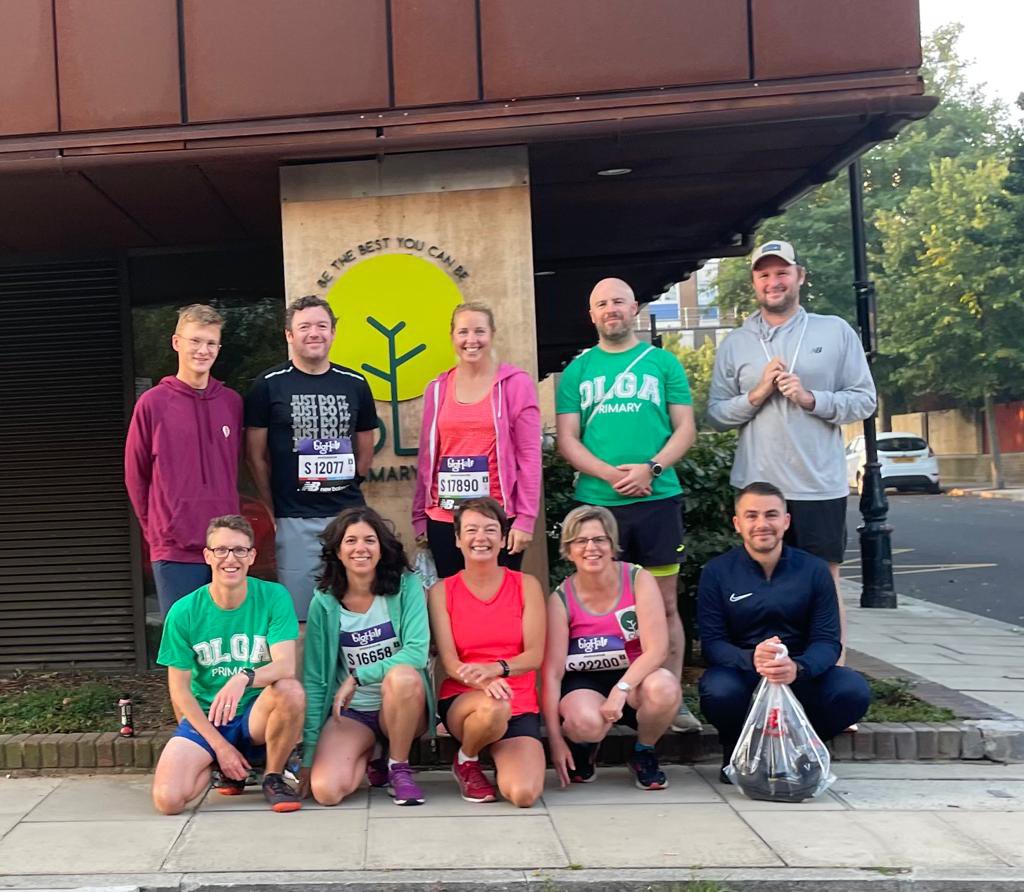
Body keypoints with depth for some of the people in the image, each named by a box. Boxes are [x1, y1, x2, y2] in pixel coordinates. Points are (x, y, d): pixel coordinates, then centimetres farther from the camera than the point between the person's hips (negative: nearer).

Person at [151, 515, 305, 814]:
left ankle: (273, 777, -5)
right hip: (204, 717, 1)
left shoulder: (274, 597, -10)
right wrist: (219, 746, -9)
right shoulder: (183, 612, -8)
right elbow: (179, 690, -3)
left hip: (257, 715, -1)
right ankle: (226, 768, 14)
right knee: (167, 799, -22)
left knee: (291, 690, -34)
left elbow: (286, 666, -21)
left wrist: (244, 677, -42)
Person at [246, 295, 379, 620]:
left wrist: (348, 491, 11)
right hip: (295, 520, -3)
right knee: (299, 615, 1)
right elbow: (256, 454, 2)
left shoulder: (354, 384, 9)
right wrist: (275, 507, 1)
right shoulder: (269, 385, 0)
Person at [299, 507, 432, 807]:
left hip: (403, 706, -1)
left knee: (403, 675, -36)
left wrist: (357, 677, -23)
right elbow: (314, 680, -1)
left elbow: (418, 652, -18)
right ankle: (368, 756, 12)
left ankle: (399, 767, -10)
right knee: (326, 790, -24)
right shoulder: (324, 603, -2)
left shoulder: (406, 586, -7)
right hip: (351, 712, 1)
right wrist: (308, 752, -4)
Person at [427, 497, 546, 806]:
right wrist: (483, 683, -27)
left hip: (520, 706, 0)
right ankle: (465, 762, -3)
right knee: (493, 708, -38)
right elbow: (449, 662, -5)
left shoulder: (526, 585, 4)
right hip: (461, 701, 0)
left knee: (524, 795, -24)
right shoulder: (442, 591, 3)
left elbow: (535, 655, -4)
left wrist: (495, 669, -25)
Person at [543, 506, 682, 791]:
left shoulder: (639, 580, -10)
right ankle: (582, 751, 5)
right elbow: (552, 672, -12)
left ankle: (643, 754, -1)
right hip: (584, 684, -1)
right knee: (587, 722, -36)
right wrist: (555, 739, -16)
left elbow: (657, 649, -17)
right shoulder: (561, 600, -9)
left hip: (633, 681, 1)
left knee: (665, 688, -34)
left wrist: (621, 689, -31)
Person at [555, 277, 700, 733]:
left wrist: (650, 469, -13)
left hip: (658, 498, 0)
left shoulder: (662, 362, 8)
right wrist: (610, 473, -11)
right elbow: (567, 439, 5)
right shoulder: (577, 370, 11)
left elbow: (685, 428, 4)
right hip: (596, 501, 1)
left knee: (665, 603, 4)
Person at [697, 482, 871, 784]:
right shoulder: (717, 572, -3)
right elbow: (712, 642, -10)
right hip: (741, 676, -1)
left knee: (854, 691, -27)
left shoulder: (814, 570, 0)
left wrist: (798, 668, -30)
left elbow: (828, 641, -7)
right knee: (718, 691, -35)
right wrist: (751, 659, -32)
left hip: (800, 678, 2)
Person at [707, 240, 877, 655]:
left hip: (821, 486, -1)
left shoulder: (836, 331, 3)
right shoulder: (734, 344, 7)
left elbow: (864, 400, 1)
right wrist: (757, 395, -11)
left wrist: (810, 398, -13)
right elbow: (715, 414, 4)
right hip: (757, 487, 2)